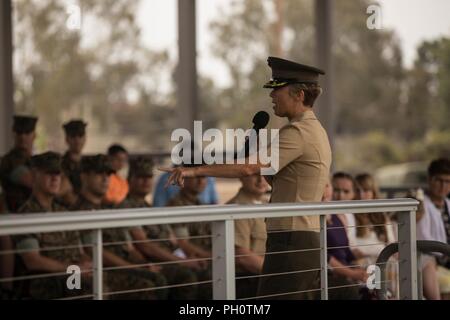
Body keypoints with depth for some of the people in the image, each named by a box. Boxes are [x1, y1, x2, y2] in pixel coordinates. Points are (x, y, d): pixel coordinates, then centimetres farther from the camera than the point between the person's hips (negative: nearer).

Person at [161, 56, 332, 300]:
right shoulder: (315, 130, 19)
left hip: (290, 242, -10)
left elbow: (249, 168, -24)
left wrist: (195, 171, -25)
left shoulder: (298, 133, -14)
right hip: (307, 241, 10)